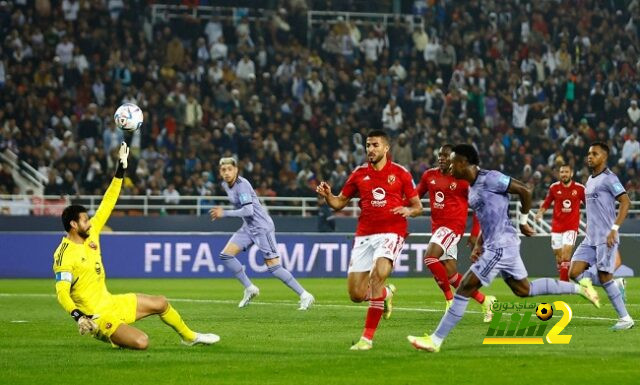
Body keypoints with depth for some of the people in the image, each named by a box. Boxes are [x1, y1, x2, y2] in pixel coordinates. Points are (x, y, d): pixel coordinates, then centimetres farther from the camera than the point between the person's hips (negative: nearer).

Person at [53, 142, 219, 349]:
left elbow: (107, 204, 7)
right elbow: (62, 292, -31)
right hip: (97, 316, -9)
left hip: (111, 302, 9)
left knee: (160, 303, 17)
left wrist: (121, 167, 5)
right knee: (141, 342, -25)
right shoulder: (64, 255, -22)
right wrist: (78, 316, -47)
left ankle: (190, 336, 40)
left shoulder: (91, 233, 2)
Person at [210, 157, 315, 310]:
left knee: (273, 266, -12)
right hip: (248, 228, 9)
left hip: (262, 227, -9)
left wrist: (224, 213, -22)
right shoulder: (225, 185, 8)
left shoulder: (242, 185, -19)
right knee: (226, 255, -3)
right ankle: (250, 288, 8)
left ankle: (304, 296, -4)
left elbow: (248, 210, -27)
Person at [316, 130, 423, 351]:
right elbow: (339, 203, 14)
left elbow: (418, 206, 8)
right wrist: (327, 195, -8)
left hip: (391, 233, -3)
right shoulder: (359, 173, 9)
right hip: (364, 235, 4)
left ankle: (367, 337, -21)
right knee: (356, 295, -3)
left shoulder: (400, 173, 3)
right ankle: (386, 294, 34)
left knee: (377, 275, -29)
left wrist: (408, 210, -15)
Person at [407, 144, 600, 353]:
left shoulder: (489, 179, -15)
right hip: (494, 245, 10)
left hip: (501, 245, -10)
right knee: (524, 289, 18)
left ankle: (435, 340, -10)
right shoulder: (473, 186, 14)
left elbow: (525, 191, -15)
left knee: (464, 289, -10)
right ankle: (579, 288, 26)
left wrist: (523, 221, -6)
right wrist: (478, 245, 10)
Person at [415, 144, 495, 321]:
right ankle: (484, 301, 21)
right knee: (451, 275, 4)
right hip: (437, 226, 6)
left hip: (453, 226, -6)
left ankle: (450, 299, -13)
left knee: (430, 257, -27)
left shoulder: (463, 179, -6)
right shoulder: (429, 175, 9)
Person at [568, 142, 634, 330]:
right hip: (590, 238, 9)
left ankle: (625, 318, 2)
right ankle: (616, 287, 14)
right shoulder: (590, 180, 17)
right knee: (574, 273, -1)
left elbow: (625, 202, -18)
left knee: (604, 277, -9)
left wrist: (614, 229, -24)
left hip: (605, 238, -9)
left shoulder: (609, 179, -10)